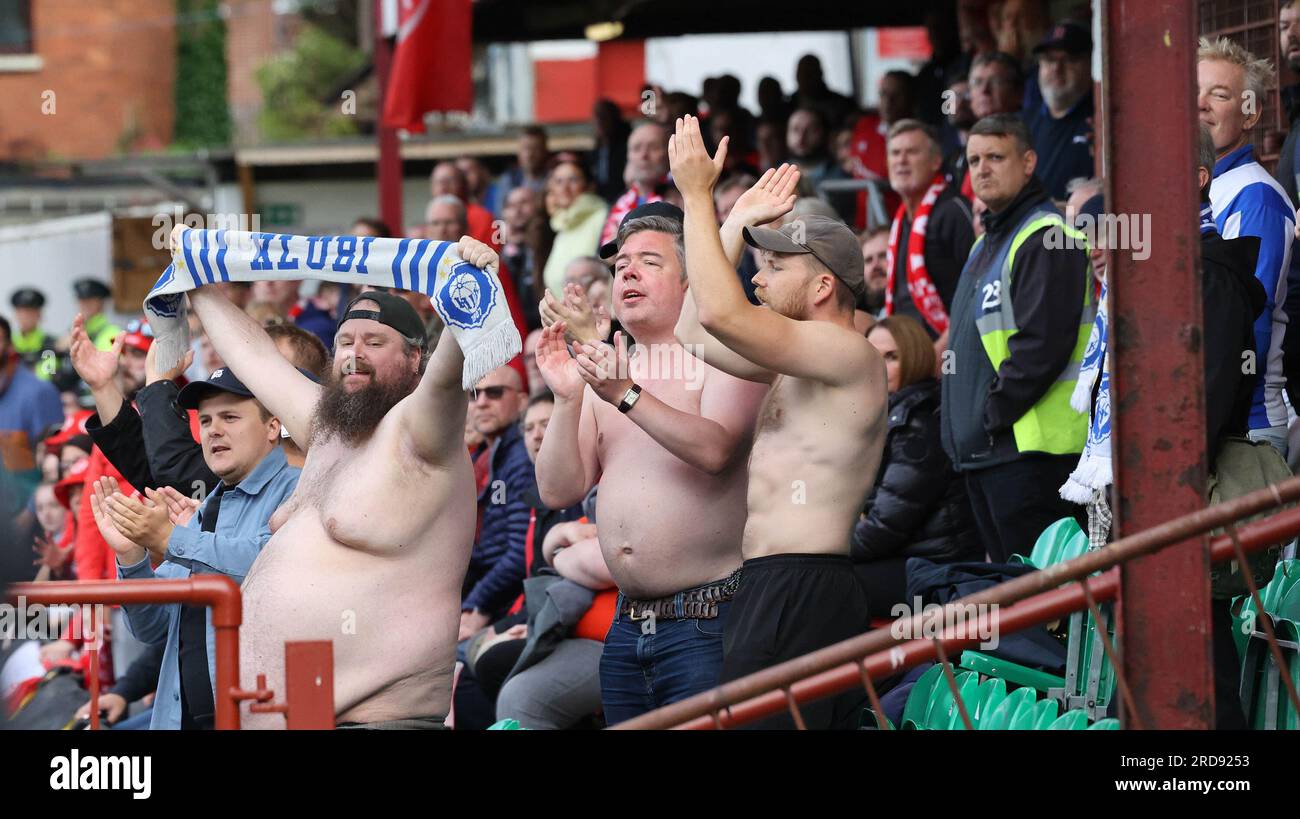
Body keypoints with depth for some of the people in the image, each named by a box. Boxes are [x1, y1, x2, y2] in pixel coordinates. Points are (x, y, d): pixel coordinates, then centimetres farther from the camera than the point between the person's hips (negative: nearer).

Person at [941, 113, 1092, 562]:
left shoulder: (1045, 239, -11)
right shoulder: (987, 243, 21)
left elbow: (1043, 343, -21)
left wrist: (994, 412, -17)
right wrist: (961, 427, 15)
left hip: (1028, 446, -10)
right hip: (984, 449, 10)